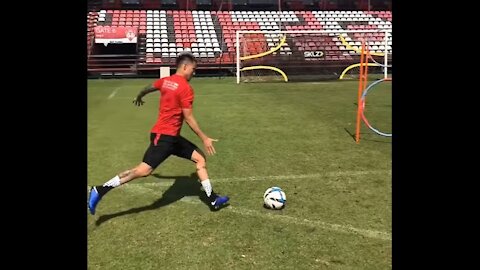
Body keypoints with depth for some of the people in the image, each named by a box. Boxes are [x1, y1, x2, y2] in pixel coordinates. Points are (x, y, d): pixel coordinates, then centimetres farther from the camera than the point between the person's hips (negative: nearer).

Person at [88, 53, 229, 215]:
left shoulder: (165, 81, 11)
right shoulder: (186, 88, -14)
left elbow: (147, 89, 30)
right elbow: (188, 118, -16)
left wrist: (139, 97, 52)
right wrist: (204, 138, -10)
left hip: (172, 136, 10)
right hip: (164, 136, -10)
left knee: (200, 158, 8)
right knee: (144, 170, -12)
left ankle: (213, 200, 9)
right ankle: (100, 190, -3)